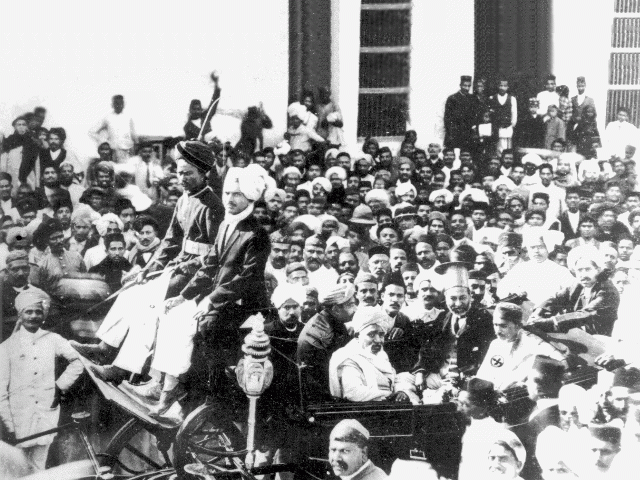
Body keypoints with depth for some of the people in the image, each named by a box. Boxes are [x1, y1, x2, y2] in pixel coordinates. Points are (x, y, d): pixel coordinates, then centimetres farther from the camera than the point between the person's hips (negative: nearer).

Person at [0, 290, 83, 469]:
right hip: (20, 415, -2)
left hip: (47, 413, 2)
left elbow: (78, 362, 20)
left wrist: (61, 386, 9)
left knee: (38, 468, 0)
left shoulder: (53, 340, 8)